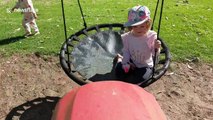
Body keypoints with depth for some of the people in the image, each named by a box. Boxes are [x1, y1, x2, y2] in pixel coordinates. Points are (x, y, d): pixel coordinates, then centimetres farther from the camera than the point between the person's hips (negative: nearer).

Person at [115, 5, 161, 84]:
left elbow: (154, 54, -14)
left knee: (138, 79, -23)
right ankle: (120, 59, 28)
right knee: (119, 72, -9)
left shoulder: (151, 36, -19)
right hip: (132, 62, 2)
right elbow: (126, 51, 1)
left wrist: (156, 48, -36)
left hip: (146, 65, -2)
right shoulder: (127, 37, -13)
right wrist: (126, 63, -8)